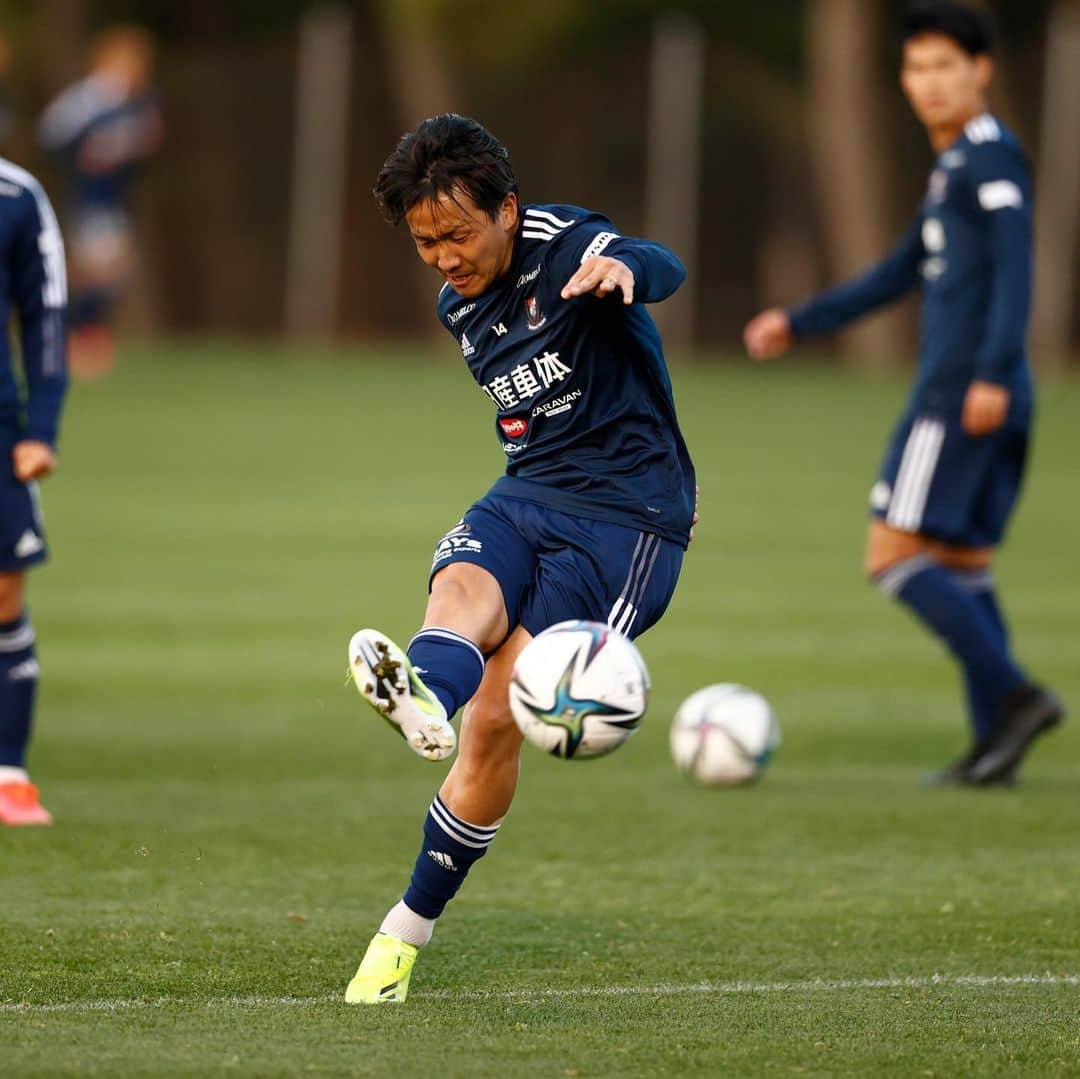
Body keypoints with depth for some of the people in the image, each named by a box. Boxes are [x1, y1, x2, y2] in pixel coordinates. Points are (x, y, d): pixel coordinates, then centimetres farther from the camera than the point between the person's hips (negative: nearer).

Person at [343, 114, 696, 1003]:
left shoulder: (567, 248, -12)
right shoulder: (460, 307, 13)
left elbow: (661, 270, -35)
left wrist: (625, 270, -59)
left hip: (625, 518, -6)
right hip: (525, 497, 6)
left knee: (495, 724, -16)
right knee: (461, 591, -31)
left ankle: (409, 929, -13)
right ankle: (422, 700, -63)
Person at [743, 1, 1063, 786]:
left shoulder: (992, 156, -8)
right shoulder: (956, 165, 22)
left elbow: (1015, 266, -20)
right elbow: (901, 276, 31)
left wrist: (992, 370, -30)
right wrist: (798, 324, 33)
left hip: (961, 394, -10)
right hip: (979, 398, 10)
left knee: (894, 556, -9)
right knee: (961, 569, 10)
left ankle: (1014, 694, -15)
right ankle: (995, 745, 6)